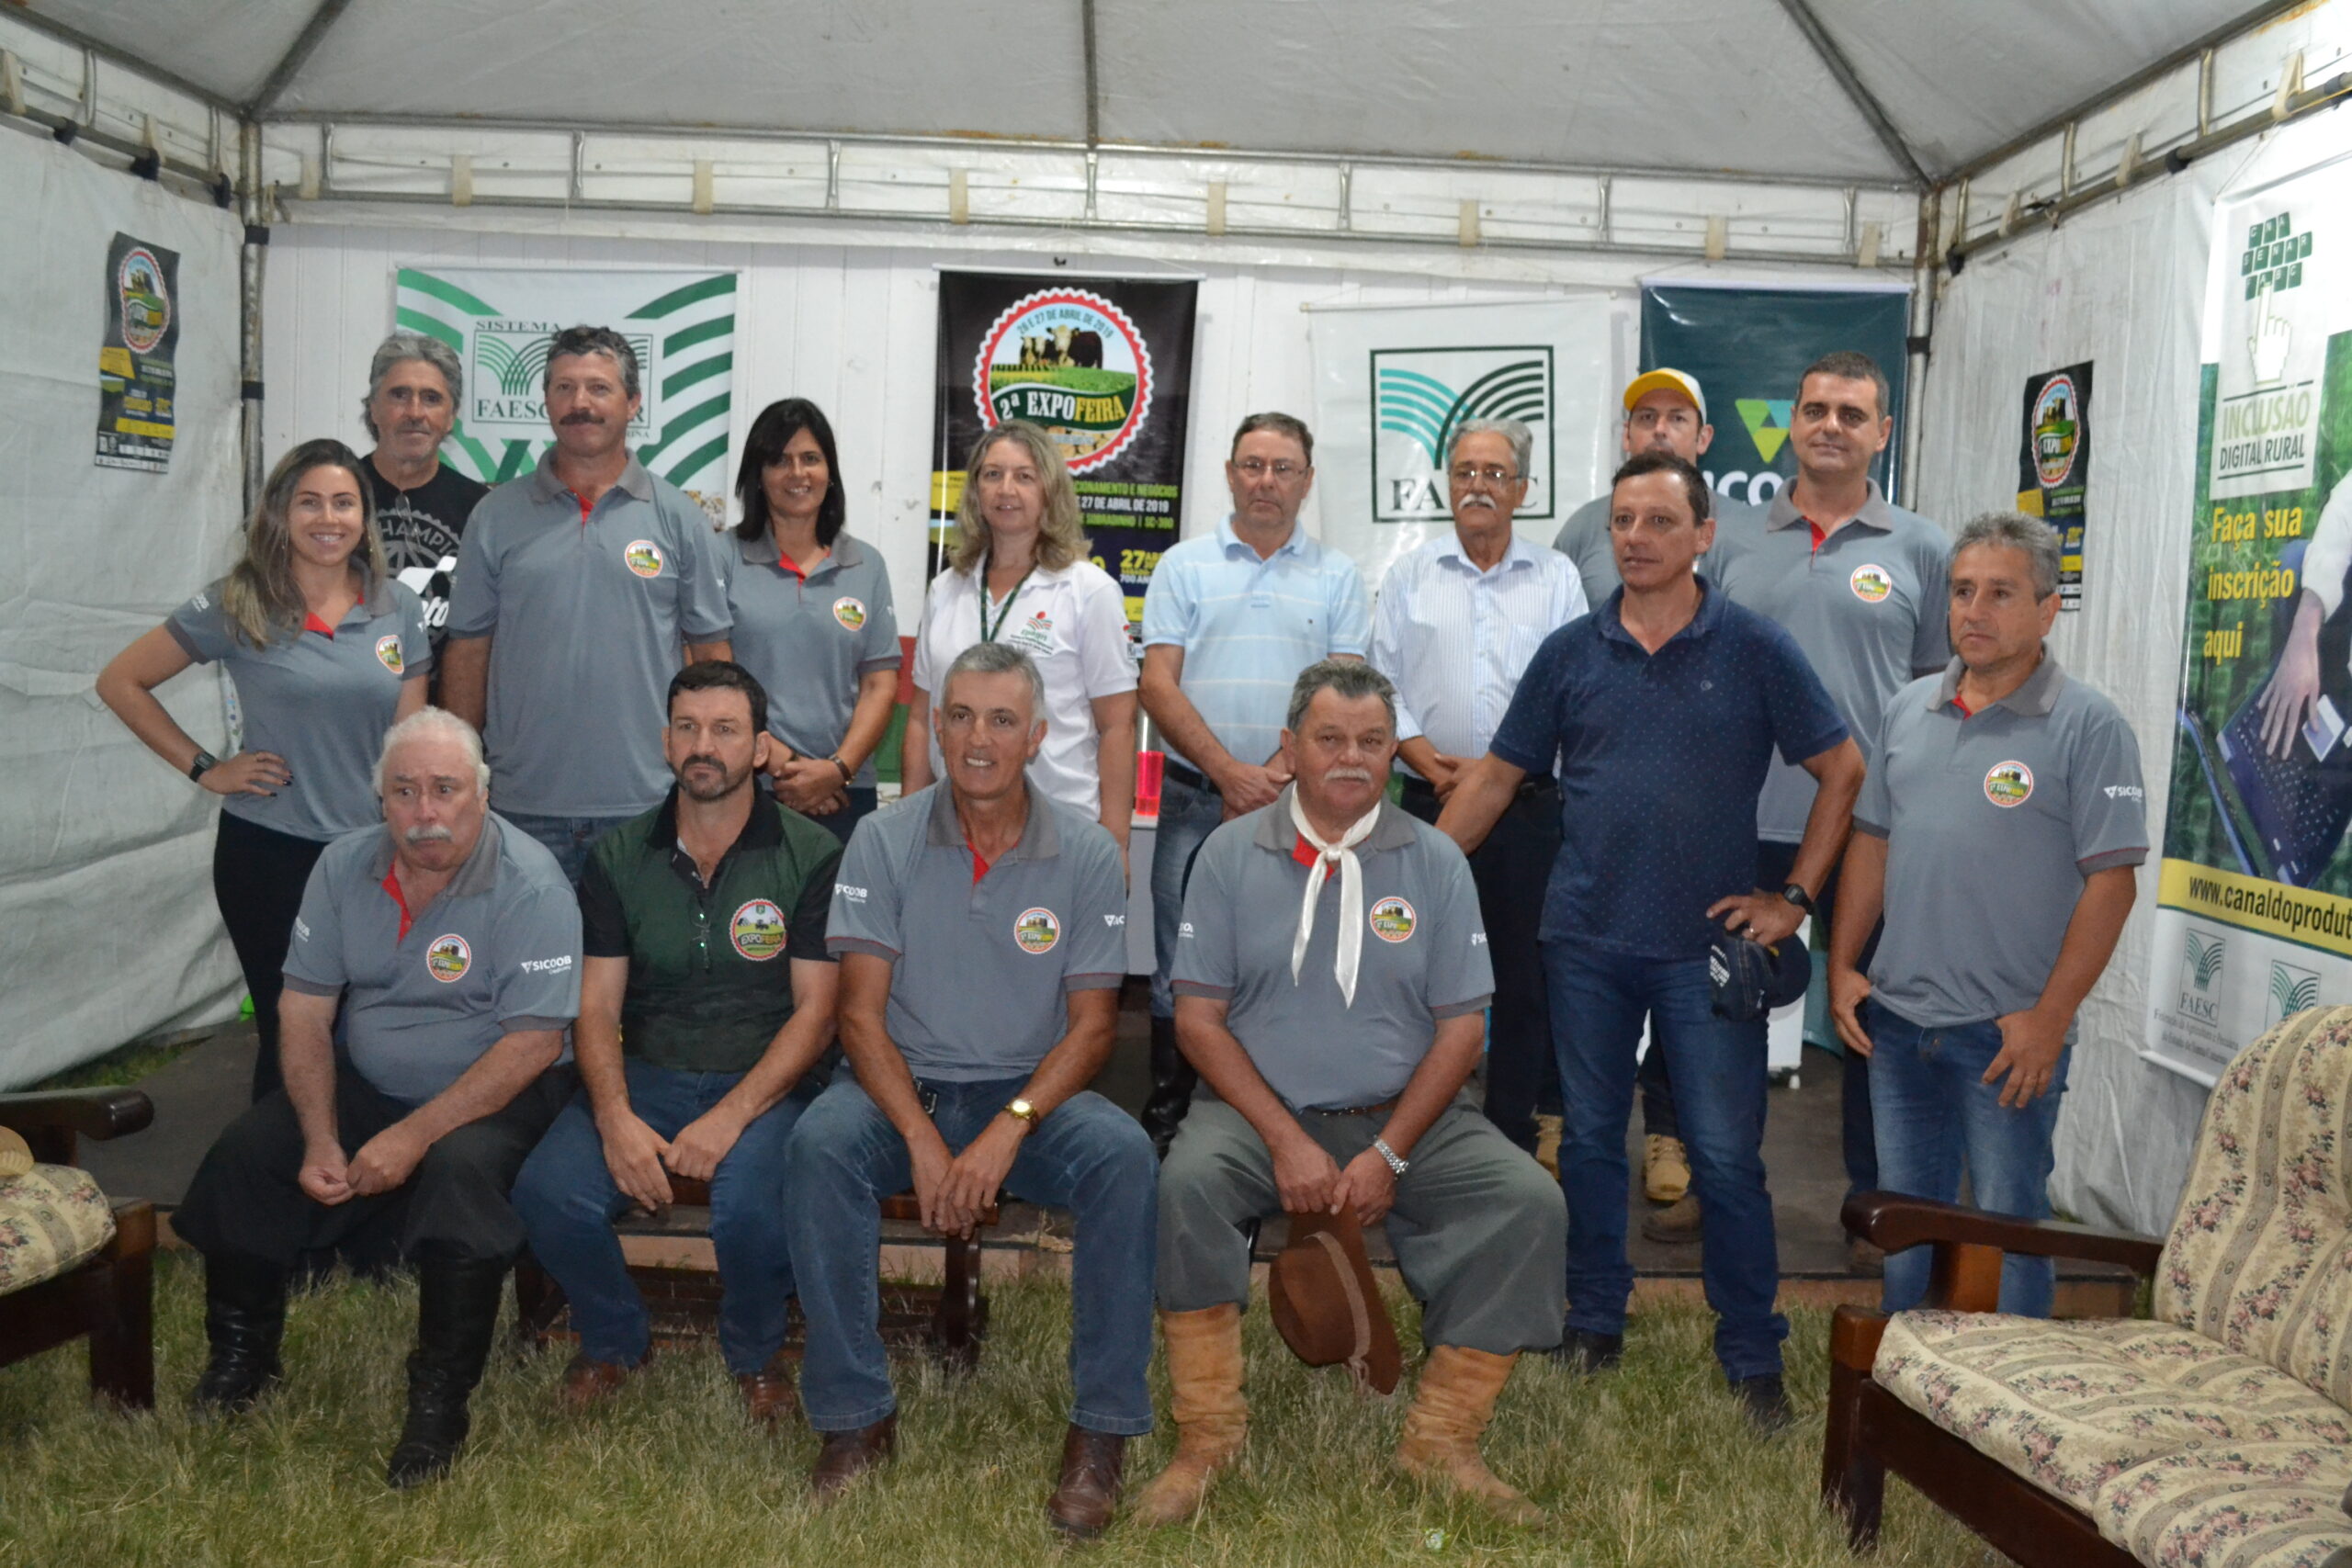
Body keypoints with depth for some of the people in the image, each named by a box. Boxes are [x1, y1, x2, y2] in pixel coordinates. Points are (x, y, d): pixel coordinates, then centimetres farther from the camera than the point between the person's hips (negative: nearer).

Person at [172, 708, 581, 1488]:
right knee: (243, 1153, -12)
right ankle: (241, 1357, 11)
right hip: (362, 1084, 5)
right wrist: (320, 1138, -12)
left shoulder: (529, 884, -19)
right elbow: (306, 1010, 0)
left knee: (462, 1170, -34)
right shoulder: (344, 866, -2)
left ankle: (440, 1402, -17)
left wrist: (416, 1134, -27)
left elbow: (534, 1041, -22)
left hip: (490, 1094, -5)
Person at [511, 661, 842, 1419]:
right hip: (643, 1077, 3)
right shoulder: (620, 856, 8)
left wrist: (732, 1115, -18)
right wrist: (614, 1117, -15)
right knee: (547, 1190, -24)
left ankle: (756, 1354, 3)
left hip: (764, 1083, -3)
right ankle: (614, 1340, 9)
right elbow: (596, 1004, 3)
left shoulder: (810, 856, -2)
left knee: (748, 1202, -33)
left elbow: (816, 1009, -6)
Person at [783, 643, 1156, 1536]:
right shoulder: (884, 840, -2)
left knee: (1123, 1153, -30)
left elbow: (1092, 1024, -3)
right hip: (904, 1090, 0)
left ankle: (1101, 1435, -18)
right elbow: (860, 1013, -6)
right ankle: (855, 1420, -17)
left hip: (1031, 1095, 0)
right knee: (819, 1143, -31)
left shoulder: (1087, 853, -1)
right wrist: (922, 1140, -20)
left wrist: (1008, 1130, -19)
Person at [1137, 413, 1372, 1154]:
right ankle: (1168, 1114, 14)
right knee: (1181, 967, 3)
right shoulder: (1184, 566, 7)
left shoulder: (1336, 576, 8)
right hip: (1195, 797, 0)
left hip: (1298, 804, 0)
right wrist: (1228, 773, -12)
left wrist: (1275, 775, -13)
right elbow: (1158, 685, -1)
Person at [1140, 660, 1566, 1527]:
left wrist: (1389, 1154, -11)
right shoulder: (1231, 853, 2)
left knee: (1530, 1202, -20)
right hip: (1259, 1110, -1)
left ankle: (1440, 1440, -8)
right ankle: (1207, 1438, -15)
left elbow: (1461, 1026, 2)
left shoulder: (1434, 861, 4)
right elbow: (1200, 1017, -2)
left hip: (1405, 1116, 2)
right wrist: (1285, 1141, -13)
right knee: (1186, 1182, -31)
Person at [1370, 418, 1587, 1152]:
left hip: (1530, 809, 0)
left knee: (1524, 981, 4)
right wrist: (1432, 764, -10)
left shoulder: (1557, 577, 8)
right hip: (1431, 807, 1)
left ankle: (1515, 1141, 15)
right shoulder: (1411, 576, 10)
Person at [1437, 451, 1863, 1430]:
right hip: (1587, 942, 3)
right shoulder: (1571, 652, 5)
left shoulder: (1754, 649, -2)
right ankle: (1594, 1324, 28)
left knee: (1727, 1157, 1)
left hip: (1708, 944, -2)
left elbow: (1842, 770, 2)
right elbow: (1498, 775, 8)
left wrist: (1794, 896, -3)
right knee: (1589, 1139, 12)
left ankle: (1753, 1359, 15)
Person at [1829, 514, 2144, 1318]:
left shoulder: (2087, 725, -9)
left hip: (2009, 1033, -5)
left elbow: (2110, 882, -12)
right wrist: (1842, 966, 8)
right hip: (1895, 1017, 6)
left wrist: (2049, 1018, -15)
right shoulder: (1909, 709, 8)